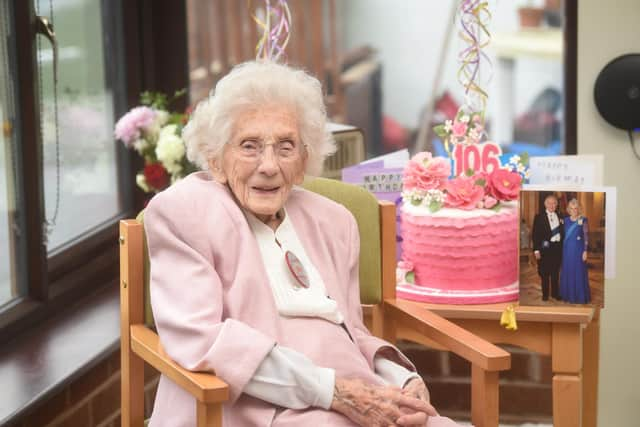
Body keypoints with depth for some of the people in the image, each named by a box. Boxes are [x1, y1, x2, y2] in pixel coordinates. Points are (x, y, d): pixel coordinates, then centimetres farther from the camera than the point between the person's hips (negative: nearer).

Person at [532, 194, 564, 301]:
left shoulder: (560, 217, 10)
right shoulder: (539, 217, -1)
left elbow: (562, 233, 11)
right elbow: (535, 235, -4)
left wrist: (563, 248, 1)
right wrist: (536, 250, -10)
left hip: (557, 247, 3)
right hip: (545, 248, -3)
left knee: (555, 272, 10)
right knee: (544, 273, 3)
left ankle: (555, 293, 20)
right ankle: (545, 294, 12)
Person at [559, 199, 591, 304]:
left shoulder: (583, 220, -6)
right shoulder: (566, 220, 8)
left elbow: (586, 237, -8)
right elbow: (564, 235, 11)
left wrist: (585, 251, -13)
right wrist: (563, 249, 7)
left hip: (578, 249, -5)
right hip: (567, 250, 5)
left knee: (579, 272, -1)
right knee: (567, 272, 9)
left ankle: (580, 296, 7)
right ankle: (569, 295, 19)